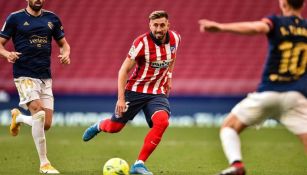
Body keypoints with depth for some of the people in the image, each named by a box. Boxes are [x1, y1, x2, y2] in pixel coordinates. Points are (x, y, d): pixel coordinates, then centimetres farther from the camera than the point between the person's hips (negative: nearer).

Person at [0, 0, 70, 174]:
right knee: (39, 113, -23)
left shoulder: (52, 18, 10)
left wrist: (66, 53, -5)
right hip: (24, 75, -4)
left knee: (46, 124, 1)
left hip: (45, 77, 5)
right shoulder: (15, 18, -1)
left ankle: (18, 117, 34)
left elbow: (63, 43, 18)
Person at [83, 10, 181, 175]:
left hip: (158, 93, 3)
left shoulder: (175, 38, -5)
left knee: (162, 121, -26)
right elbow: (124, 70, -14)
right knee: (114, 127, 6)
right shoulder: (142, 43, -19)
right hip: (135, 90, -3)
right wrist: (121, 98, -19)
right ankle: (99, 126, 48)